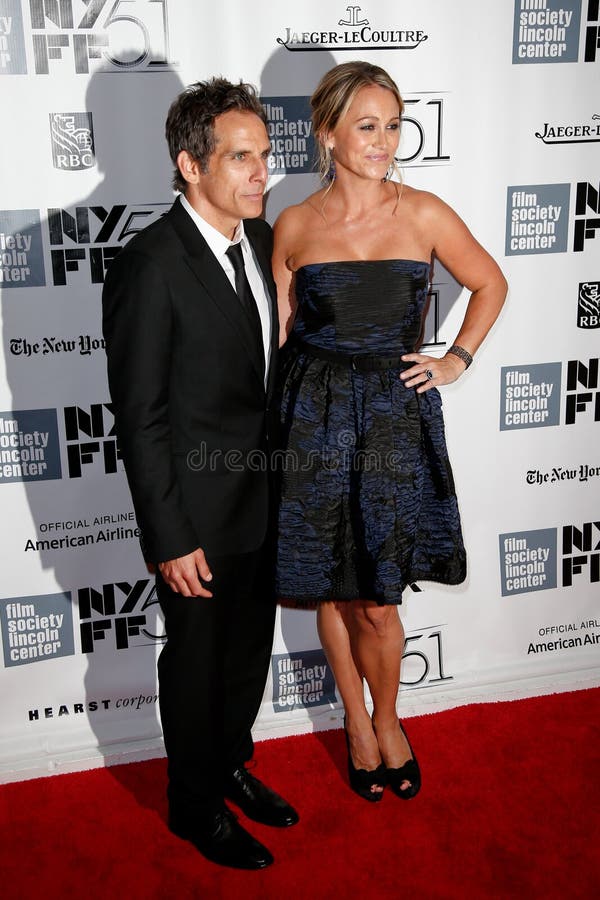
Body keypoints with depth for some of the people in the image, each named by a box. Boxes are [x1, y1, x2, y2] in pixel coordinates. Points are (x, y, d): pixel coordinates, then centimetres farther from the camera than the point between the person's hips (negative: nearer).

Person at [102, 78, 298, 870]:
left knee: (250, 650, 23)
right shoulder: (150, 265, -21)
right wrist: (170, 538, -18)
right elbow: (139, 418, -19)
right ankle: (196, 804, 38)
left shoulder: (262, 239, 1)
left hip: (264, 499, 7)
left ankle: (231, 763, 48)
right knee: (197, 659, 14)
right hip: (200, 512, -7)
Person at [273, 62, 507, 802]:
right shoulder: (295, 226, 0)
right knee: (331, 589, 11)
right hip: (315, 418, 1)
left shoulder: (424, 214, -2)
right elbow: (279, 329, 7)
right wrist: (272, 420, 3)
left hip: (395, 416, -1)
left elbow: (490, 283, 13)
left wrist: (456, 359, 3)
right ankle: (356, 720, 36)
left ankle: (386, 719, 32)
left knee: (377, 599, 2)